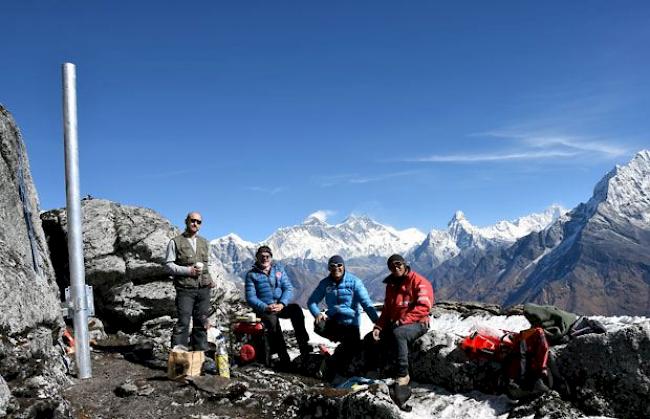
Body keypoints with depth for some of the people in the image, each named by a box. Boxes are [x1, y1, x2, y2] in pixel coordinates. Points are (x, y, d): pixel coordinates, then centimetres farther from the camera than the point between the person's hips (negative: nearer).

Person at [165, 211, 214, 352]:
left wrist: (210, 279, 8)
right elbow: (169, 264, -4)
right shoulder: (176, 242, 1)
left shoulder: (203, 242, 18)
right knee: (183, 322, -9)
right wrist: (188, 270, -15)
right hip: (185, 289, -5)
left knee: (201, 323, 7)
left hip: (204, 289, 5)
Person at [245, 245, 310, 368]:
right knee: (272, 319, -35)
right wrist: (265, 307, -20)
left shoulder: (279, 269, 13)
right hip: (263, 309, -2)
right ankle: (284, 358, -34)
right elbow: (250, 297, -3)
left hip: (280, 306, 3)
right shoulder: (252, 274, 5)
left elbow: (288, 288, 4)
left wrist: (282, 304, -14)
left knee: (296, 308, -29)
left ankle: (304, 346, -27)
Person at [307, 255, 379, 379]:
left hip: (350, 323, -2)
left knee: (353, 352, -17)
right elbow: (312, 301, 3)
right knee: (319, 326, -29)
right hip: (332, 320, 2)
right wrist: (317, 314, -20)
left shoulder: (354, 282, -9)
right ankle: (343, 343, -5)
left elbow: (366, 304, -15)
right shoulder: (325, 283, 0)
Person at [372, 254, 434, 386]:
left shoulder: (419, 281, -8)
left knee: (398, 333, -37)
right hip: (394, 325, 8)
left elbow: (424, 307, -19)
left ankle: (403, 375, -30)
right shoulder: (391, 285, 15)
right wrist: (378, 327, -2)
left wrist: (403, 320, -23)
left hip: (416, 324, -8)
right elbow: (386, 310, 15)